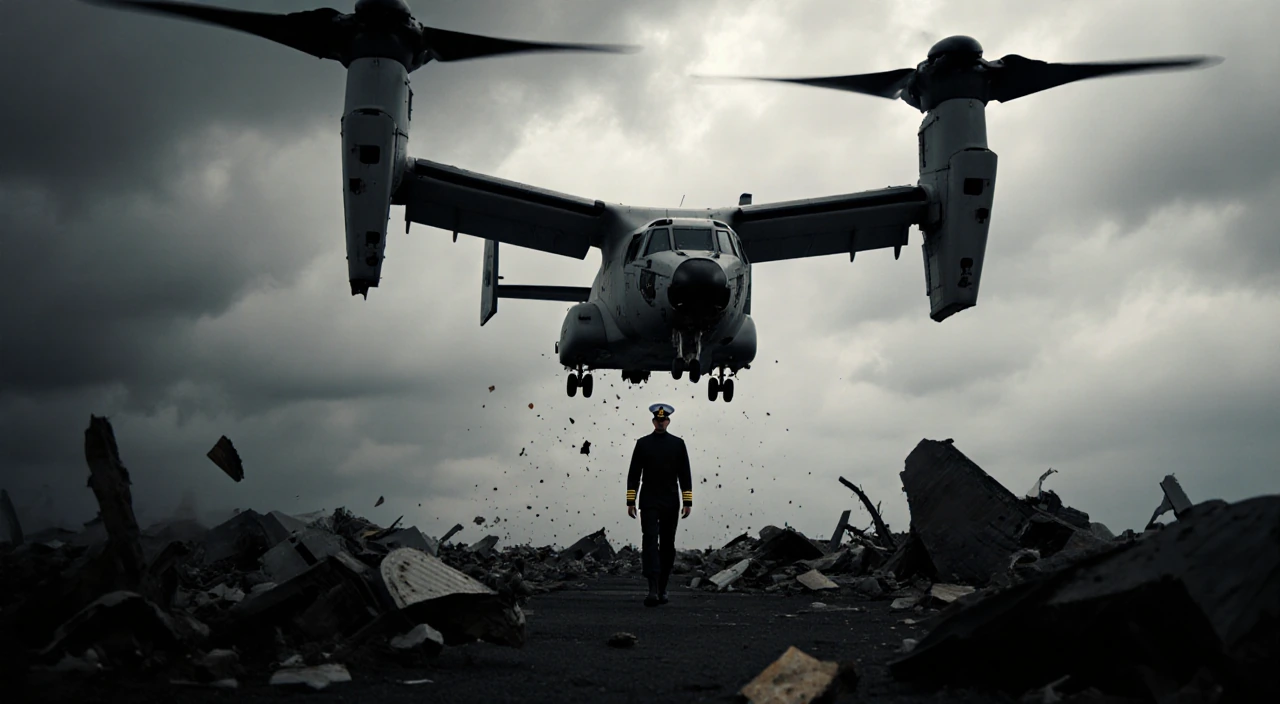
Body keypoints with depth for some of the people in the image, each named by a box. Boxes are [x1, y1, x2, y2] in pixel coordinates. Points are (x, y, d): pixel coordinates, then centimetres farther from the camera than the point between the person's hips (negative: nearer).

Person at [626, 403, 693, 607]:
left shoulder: (678, 444, 5)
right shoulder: (643, 443, 3)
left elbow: (685, 475, 5)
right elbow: (634, 474, 4)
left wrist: (688, 502, -1)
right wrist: (630, 501, -1)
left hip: (671, 503, 2)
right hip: (649, 503, -2)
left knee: (667, 546, 8)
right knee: (650, 542, -13)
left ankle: (662, 588, 20)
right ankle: (653, 589, -21)